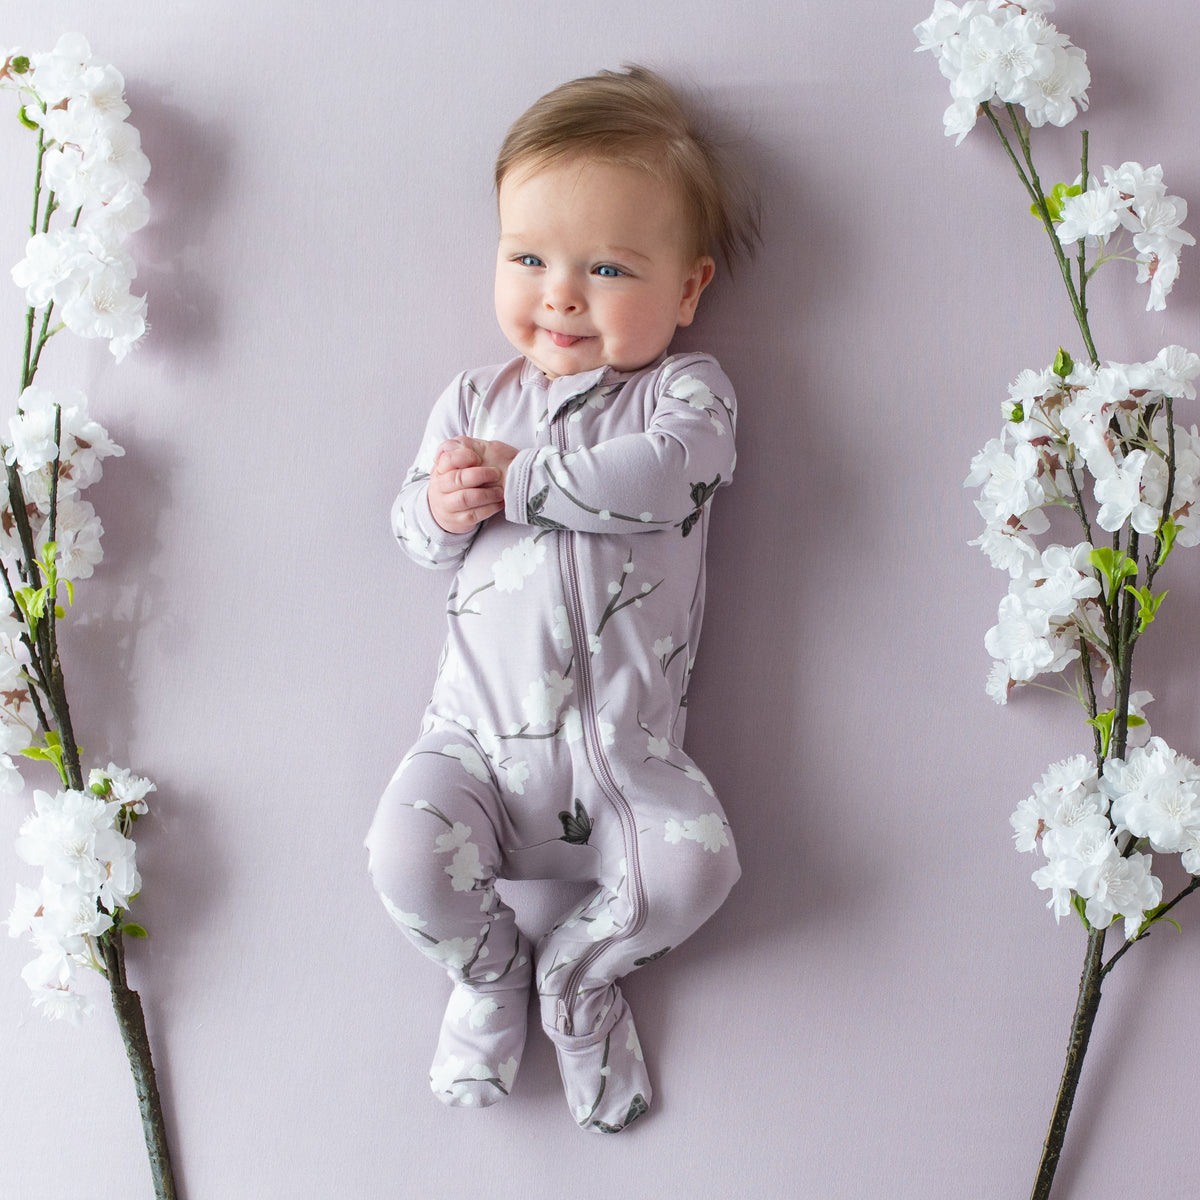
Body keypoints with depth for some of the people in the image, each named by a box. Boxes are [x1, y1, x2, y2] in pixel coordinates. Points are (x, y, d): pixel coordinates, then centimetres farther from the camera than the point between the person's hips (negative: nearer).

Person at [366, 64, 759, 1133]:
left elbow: (656, 477, -19)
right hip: (479, 733, 2)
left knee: (695, 864, -22)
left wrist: (516, 476, -14)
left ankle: (583, 972, 11)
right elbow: (418, 533, 12)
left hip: (625, 753, -2)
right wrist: (442, 509, -13)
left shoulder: (688, 390, 3)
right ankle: (489, 974, 14)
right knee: (408, 853, -21)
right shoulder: (474, 401, 14)